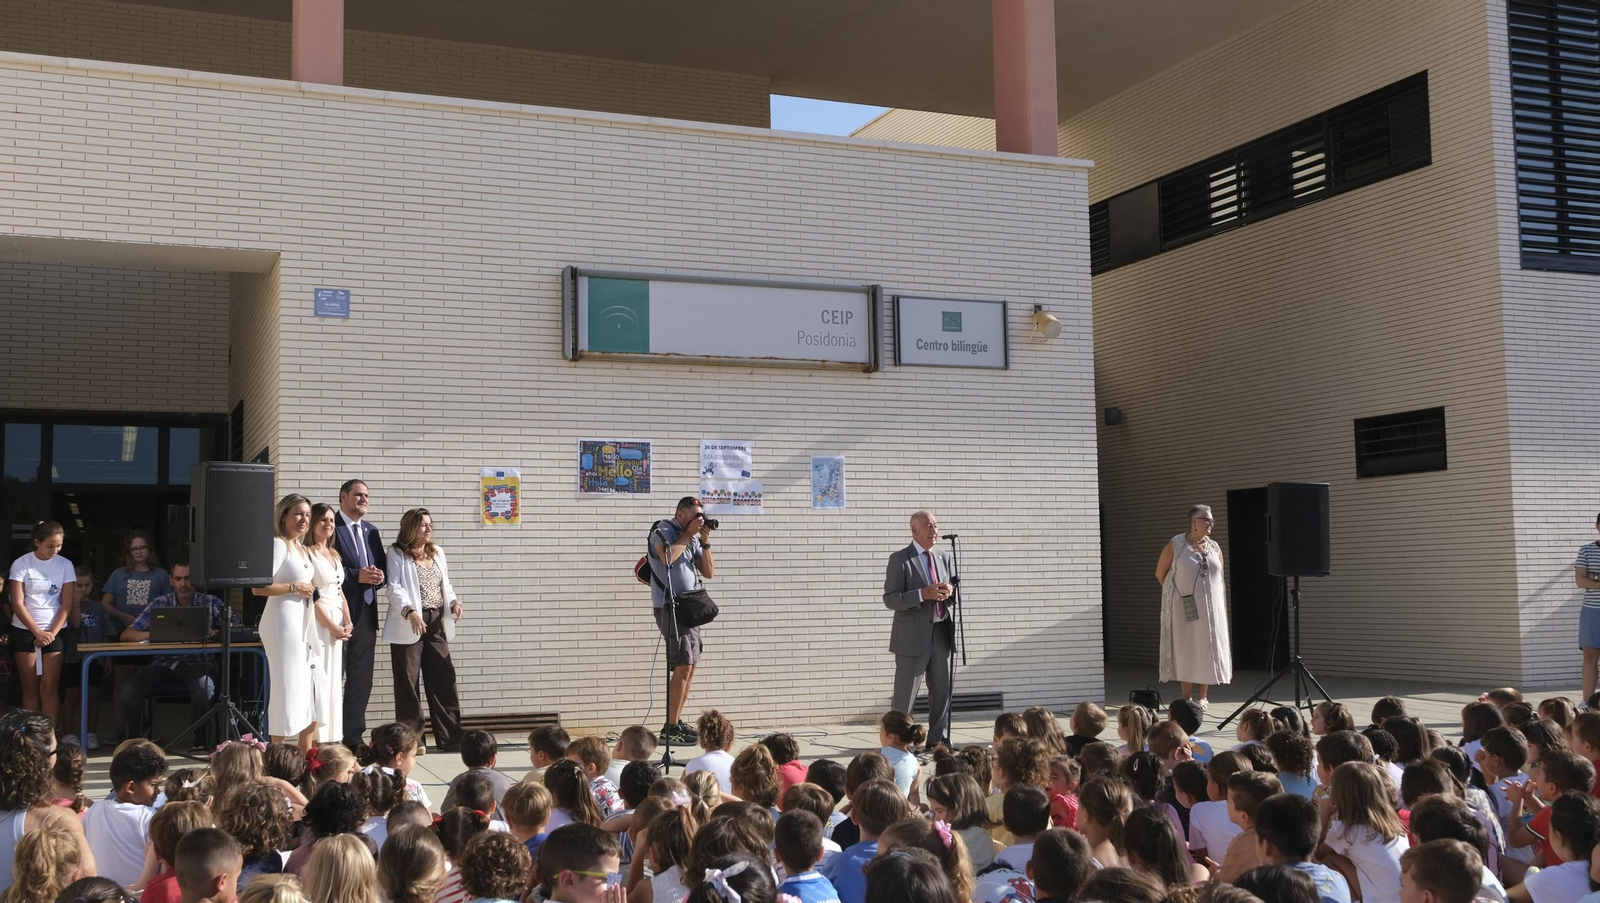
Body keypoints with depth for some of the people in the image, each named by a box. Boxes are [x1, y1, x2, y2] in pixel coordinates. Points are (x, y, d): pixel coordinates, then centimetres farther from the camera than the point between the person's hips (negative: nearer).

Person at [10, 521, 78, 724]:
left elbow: (67, 605, -1)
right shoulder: (21, 564, -5)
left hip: (54, 631, 0)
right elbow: (17, 604, -7)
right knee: (30, 687, 1)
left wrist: (51, 633, -9)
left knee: (49, 687, -6)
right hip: (24, 630, 0)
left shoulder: (65, 565, -1)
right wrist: (38, 632, -12)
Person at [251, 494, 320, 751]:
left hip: (303, 625, 9)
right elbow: (259, 587, -19)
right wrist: (294, 587, -15)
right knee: (287, 689, -6)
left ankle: (306, 758, 20)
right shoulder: (278, 545, -10)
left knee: (310, 691, 12)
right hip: (283, 622, -9)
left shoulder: (302, 549, 16)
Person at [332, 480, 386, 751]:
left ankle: (354, 738, 18)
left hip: (366, 612, 7)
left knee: (361, 680, 11)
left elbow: (381, 569, 18)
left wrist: (380, 577, -4)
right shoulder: (330, 528, -7)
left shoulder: (371, 531, 17)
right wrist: (357, 576, -20)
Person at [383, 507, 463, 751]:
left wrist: (454, 602, -3)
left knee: (444, 680, 4)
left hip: (437, 623, 6)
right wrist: (410, 611, -29)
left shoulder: (437, 552, 16)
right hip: (408, 625, -5)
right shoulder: (397, 554, -3)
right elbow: (394, 587, -14)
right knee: (408, 683, 0)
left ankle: (451, 738, 9)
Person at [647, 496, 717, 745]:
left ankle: (676, 722, 18)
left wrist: (705, 542, 1)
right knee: (683, 666, -14)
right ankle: (670, 729, -12)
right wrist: (688, 534, -14)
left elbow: (708, 572, 12)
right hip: (669, 607, -8)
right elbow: (668, 556, -26)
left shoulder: (692, 538, 15)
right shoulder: (663, 530, -6)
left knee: (690, 666, 10)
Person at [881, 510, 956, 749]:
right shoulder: (900, 559, -6)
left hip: (941, 633, 6)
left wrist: (950, 592, -4)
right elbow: (890, 599, -12)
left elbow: (954, 594, 21)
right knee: (904, 694, -1)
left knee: (942, 690, 11)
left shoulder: (944, 557, 13)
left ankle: (938, 740, 22)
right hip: (913, 636, -6)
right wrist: (923, 594, -23)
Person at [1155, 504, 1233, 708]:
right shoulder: (1175, 545, -3)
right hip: (1184, 606, -4)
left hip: (1210, 606, 4)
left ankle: (1202, 697, 11)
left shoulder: (1214, 547, 9)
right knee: (1185, 648, -2)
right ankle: (1186, 697, 5)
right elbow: (1160, 573, 3)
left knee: (1207, 648, 3)